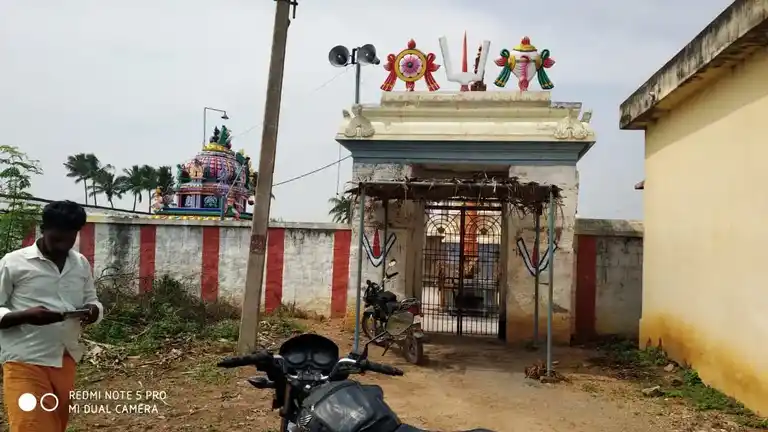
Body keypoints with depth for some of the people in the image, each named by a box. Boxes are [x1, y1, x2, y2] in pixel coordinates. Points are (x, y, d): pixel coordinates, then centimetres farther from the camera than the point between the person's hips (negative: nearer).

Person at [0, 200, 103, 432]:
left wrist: (93, 310, -8)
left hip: (65, 361, 5)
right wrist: (25, 315, -23)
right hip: (26, 364, -5)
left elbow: (92, 301, 15)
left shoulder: (81, 264, 8)